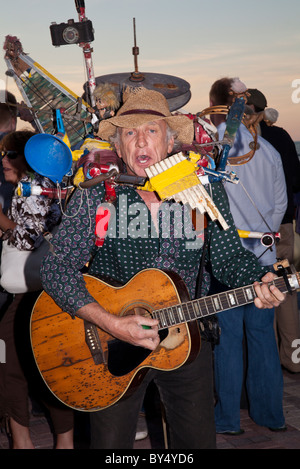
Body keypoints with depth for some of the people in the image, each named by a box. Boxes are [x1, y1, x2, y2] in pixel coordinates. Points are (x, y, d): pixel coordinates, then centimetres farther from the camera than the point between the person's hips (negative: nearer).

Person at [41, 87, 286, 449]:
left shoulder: (205, 191, -4)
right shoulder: (94, 196, -12)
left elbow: (228, 256, 2)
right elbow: (57, 267, -16)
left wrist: (259, 280, -20)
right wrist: (112, 324, -26)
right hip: (110, 342, -2)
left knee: (198, 440, 15)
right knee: (110, 444, 9)